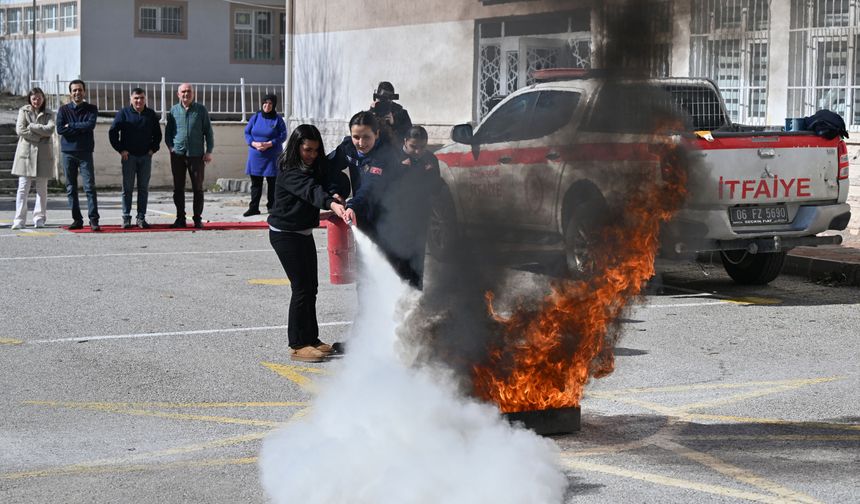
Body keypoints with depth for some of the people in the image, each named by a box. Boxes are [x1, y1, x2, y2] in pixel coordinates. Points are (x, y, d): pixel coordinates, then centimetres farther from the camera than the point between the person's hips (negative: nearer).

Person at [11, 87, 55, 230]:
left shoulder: (48, 114, 10)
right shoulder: (23, 111, 7)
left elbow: (50, 129, -8)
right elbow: (20, 130, -6)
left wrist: (31, 127, -10)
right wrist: (40, 135, -9)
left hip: (43, 154, 1)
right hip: (26, 152, -1)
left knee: (42, 188, 4)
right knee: (23, 188, -5)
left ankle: (39, 218, 9)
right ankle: (19, 220, -5)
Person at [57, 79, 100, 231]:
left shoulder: (91, 109, 5)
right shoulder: (64, 110, 7)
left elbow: (90, 125, -13)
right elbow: (60, 129, -7)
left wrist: (71, 126, -10)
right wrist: (81, 128, -8)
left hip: (85, 152, -2)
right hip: (68, 152, 2)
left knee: (90, 187, -9)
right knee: (71, 189, 4)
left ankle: (94, 220, -10)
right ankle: (77, 220, 11)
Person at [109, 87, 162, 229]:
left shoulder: (151, 114, 8)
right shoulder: (124, 113, 0)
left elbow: (158, 134, 18)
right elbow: (112, 132, 0)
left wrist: (153, 148, 4)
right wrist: (120, 149, -5)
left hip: (145, 156, 2)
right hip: (128, 156, -2)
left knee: (144, 188, 3)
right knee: (127, 188, -1)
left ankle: (141, 218, 7)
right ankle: (126, 218, 3)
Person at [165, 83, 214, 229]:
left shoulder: (201, 110, 3)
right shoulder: (173, 111, 8)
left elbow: (208, 131, 5)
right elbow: (168, 131, 14)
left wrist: (209, 151, -3)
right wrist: (170, 146, -1)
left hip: (196, 155, -2)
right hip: (178, 155, 2)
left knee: (198, 188, 1)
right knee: (178, 188, 5)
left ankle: (198, 219, 7)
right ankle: (180, 218, 12)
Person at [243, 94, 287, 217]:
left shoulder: (278, 119, -2)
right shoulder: (255, 117, 5)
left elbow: (282, 136, -6)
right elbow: (247, 133, 5)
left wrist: (268, 144, -17)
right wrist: (254, 143, -14)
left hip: (272, 156, -2)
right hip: (255, 156, 2)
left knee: (272, 182, 2)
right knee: (255, 183, 6)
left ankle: (271, 206, 12)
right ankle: (254, 207, 11)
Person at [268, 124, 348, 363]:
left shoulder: (315, 167, 7)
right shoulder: (289, 172, -22)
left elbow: (326, 182, 0)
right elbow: (310, 190, -39)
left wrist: (336, 195, -24)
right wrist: (331, 204, -56)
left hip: (304, 233, 9)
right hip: (285, 234, -9)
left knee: (311, 287, 12)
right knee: (302, 288, -9)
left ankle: (311, 339, 22)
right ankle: (298, 345, -2)